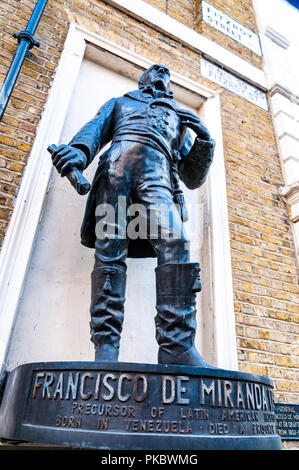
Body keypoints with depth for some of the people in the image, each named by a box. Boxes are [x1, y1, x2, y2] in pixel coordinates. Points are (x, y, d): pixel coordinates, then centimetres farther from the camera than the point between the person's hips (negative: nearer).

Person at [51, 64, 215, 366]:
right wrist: (79, 149, -7)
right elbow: (96, 128, 16)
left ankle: (177, 344, -29)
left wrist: (204, 141, 12)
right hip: (117, 165, 0)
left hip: (158, 177, 1)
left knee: (176, 244, -26)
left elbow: (192, 177, 30)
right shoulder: (120, 102, 39)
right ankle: (106, 345, -19)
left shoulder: (178, 119, 39)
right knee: (110, 249, -18)